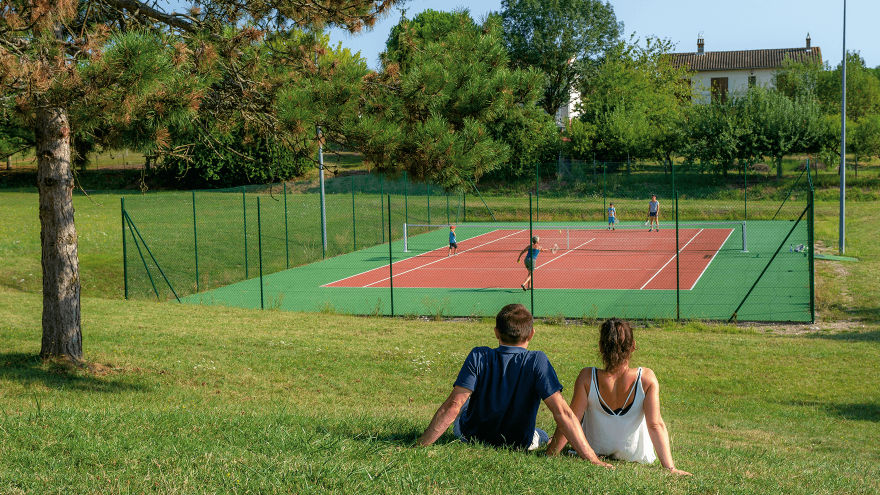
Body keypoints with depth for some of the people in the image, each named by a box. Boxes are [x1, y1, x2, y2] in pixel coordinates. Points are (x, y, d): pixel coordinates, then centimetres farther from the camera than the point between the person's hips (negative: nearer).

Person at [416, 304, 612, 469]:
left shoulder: (479, 357, -23)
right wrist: (593, 460, -28)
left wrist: (419, 446, -25)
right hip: (518, 444, 0)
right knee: (543, 436, 36)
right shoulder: (537, 362, -24)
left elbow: (453, 406, -29)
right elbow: (562, 413, -29)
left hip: (471, 438, 0)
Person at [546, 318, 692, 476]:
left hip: (594, 451, 0)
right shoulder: (646, 378, -24)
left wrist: (549, 454, -9)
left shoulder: (587, 378, -24)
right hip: (636, 455, 0)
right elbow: (656, 425, -24)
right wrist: (670, 467, -19)